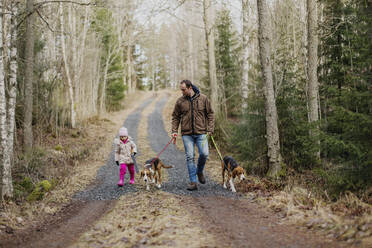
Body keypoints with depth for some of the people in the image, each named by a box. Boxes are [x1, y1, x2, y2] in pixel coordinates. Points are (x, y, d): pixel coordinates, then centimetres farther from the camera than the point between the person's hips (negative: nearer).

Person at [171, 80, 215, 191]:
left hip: (201, 132, -1)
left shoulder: (203, 98, 2)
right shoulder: (180, 101, 4)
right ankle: (193, 182, 4)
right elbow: (175, 117, 11)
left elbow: (210, 114, 7)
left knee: (204, 153, -11)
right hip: (187, 134, 1)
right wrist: (174, 130, 0)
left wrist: (210, 128, -2)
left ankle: (199, 171, 19)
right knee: (190, 157, -2)